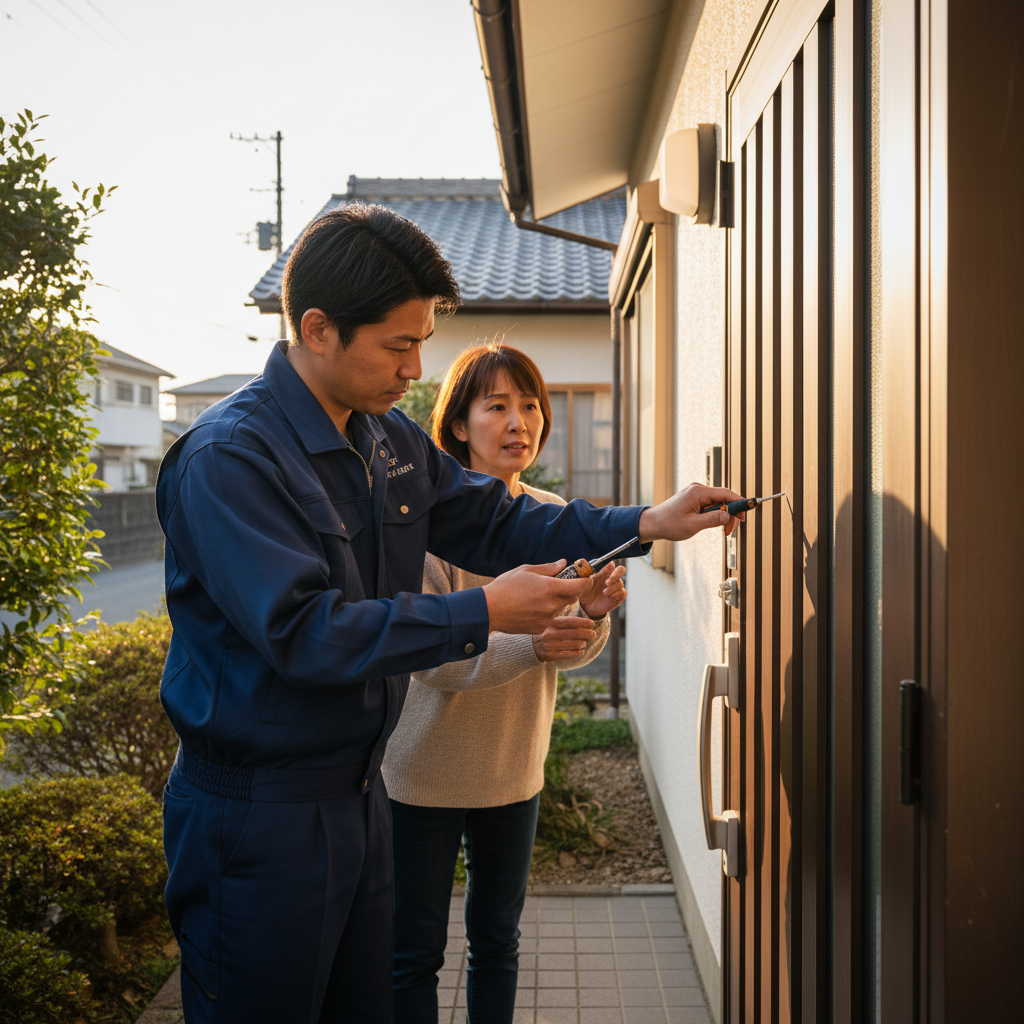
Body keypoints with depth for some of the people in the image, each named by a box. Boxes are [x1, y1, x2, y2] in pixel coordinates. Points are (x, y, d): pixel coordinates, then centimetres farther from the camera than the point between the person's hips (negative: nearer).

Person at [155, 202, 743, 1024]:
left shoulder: (391, 440, 6)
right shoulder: (228, 459, -21)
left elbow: (492, 519, 12)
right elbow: (303, 631, -27)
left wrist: (646, 525, 1)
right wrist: (483, 615, -25)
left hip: (359, 793, 8)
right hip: (258, 817, -7)